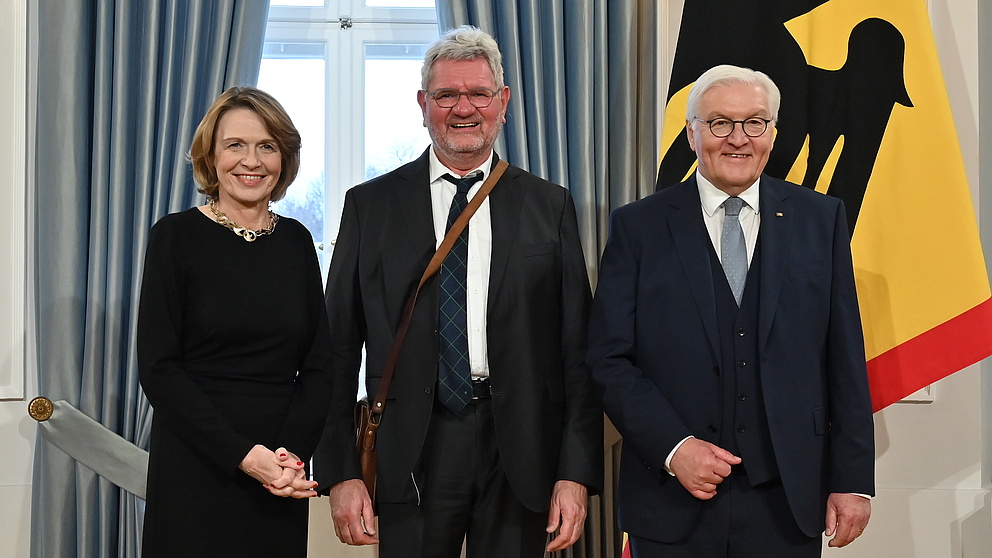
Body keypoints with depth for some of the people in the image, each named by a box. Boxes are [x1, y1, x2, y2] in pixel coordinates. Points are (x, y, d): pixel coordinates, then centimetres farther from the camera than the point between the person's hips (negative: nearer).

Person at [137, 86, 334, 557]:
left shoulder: (295, 240, 7)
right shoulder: (176, 236, -4)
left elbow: (317, 365, 6)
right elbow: (158, 368, -9)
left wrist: (292, 453, -11)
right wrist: (242, 454, -17)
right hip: (196, 473, -3)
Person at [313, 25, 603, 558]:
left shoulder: (550, 206, 6)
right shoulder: (370, 205, 5)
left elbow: (577, 348, 3)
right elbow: (339, 349, 3)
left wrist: (577, 472, -3)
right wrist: (340, 473, -4)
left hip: (520, 456, 1)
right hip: (410, 454, 0)